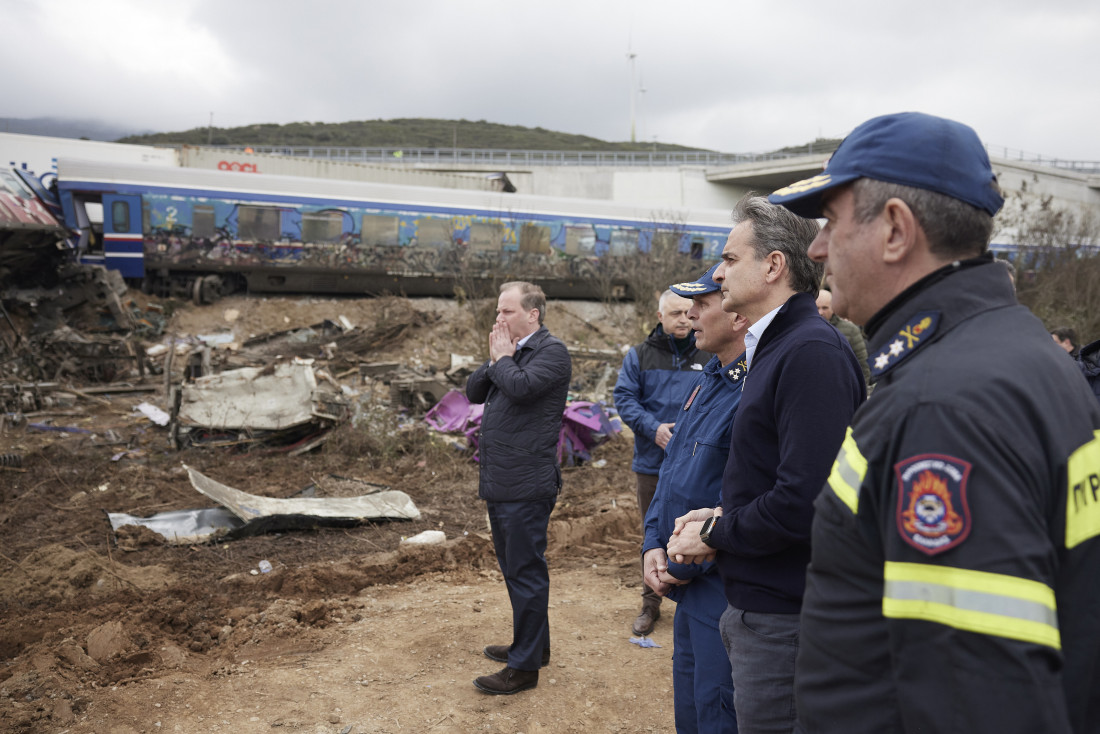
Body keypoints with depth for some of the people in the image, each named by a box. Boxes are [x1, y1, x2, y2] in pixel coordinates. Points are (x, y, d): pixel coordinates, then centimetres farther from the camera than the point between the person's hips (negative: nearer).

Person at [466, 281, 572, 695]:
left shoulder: (552, 351, -10)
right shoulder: (510, 351, 16)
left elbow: (521, 386, -25)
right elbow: (474, 392, 13)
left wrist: (502, 359, -8)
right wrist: (495, 359, -1)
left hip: (526, 487, -9)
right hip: (500, 485, 9)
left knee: (525, 572, -1)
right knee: (514, 569, 20)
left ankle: (525, 666, 10)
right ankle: (533, 644, 35)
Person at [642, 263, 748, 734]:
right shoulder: (707, 381, 10)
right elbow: (671, 473, 15)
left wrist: (687, 565, -16)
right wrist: (653, 545, 5)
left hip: (725, 593, -9)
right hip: (689, 586, 9)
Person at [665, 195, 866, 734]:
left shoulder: (812, 351, -20)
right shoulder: (774, 346, 13)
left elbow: (804, 502, -27)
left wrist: (715, 535, -13)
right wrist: (719, 517, 3)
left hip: (783, 621, -9)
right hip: (758, 607, 10)